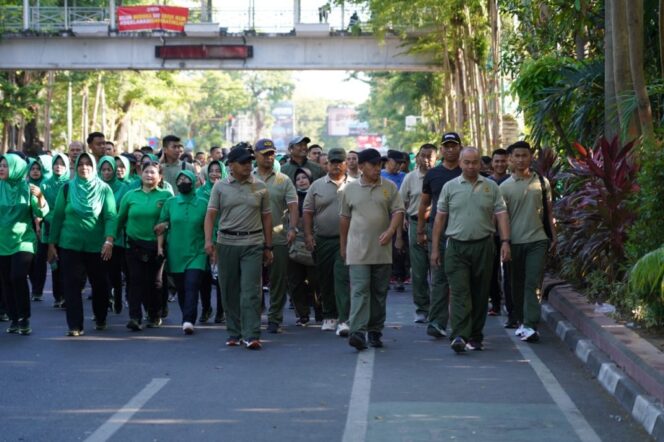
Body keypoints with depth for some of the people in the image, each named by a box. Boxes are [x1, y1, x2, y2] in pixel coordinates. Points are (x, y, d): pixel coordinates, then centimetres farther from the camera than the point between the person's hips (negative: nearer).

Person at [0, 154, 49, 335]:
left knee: (18, 277, -16)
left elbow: (41, 213, -9)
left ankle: (24, 319, -7)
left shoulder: (27, 188, -3)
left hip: (23, 240, -3)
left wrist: (39, 196, -25)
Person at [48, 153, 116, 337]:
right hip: (70, 245, 0)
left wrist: (109, 240, -23)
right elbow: (57, 216, 5)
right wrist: (52, 243, 3)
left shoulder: (104, 189, 0)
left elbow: (111, 216, -9)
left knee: (100, 284, 9)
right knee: (72, 285, -3)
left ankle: (100, 319, 30)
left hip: (97, 246, 0)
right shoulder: (67, 188, 3)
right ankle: (75, 325, 0)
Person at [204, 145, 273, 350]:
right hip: (226, 243, 1)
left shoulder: (260, 187, 7)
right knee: (230, 292, 7)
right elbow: (211, 214, -1)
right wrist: (208, 240, -14)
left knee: (251, 291, -9)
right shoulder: (220, 186, 4)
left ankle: (251, 336, -12)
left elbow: (266, 217, 11)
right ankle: (234, 334, 18)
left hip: (253, 244, -1)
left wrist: (268, 247, 10)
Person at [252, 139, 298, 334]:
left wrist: (292, 228, -17)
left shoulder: (284, 181, 5)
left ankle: (275, 319, 12)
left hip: (278, 238, 0)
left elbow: (293, 206, -2)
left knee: (278, 281, 3)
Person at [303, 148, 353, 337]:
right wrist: (308, 234, -2)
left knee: (343, 278, -13)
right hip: (322, 239, 3)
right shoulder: (317, 186, 8)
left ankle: (344, 320, -17)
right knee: (325, 280, 10)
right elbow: (308, 211, 7)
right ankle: (329, 316, 24)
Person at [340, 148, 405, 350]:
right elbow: (344, 217, 13)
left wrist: (390, 231, -18)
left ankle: (375, 331, 18)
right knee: (359, 290, -11)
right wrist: (343, 245, 15)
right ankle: (358, 332, -20)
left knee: (379, 292, 9)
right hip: (358, 251, -2)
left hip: (382, 250, 2)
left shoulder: (389, 187, 5)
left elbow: (398, 211, 0)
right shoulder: (350, 189, 5)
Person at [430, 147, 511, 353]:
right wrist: (435, 248, 5)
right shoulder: (450, 187, 6)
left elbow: (501, 214, 3)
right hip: (457, 246, -1)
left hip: (483, 246, 1)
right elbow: (440, 218, 8)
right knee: (460, 292, -11)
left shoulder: (491, 187, 7)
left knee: (480, 294, 7)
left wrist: (505, 241, -10)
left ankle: (475, 336, 16)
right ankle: (459, 336, -19)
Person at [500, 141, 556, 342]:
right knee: (517, 285, 9)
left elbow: (548, 212, 12)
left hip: (537, 240, -1)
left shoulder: (542, 182, 6)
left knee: (533, 284, -10)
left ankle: (530, 326, -15)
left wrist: (553, 237, 10)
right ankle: (522, 321, 23)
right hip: (515, 241, 1)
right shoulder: (505, 187, 2)